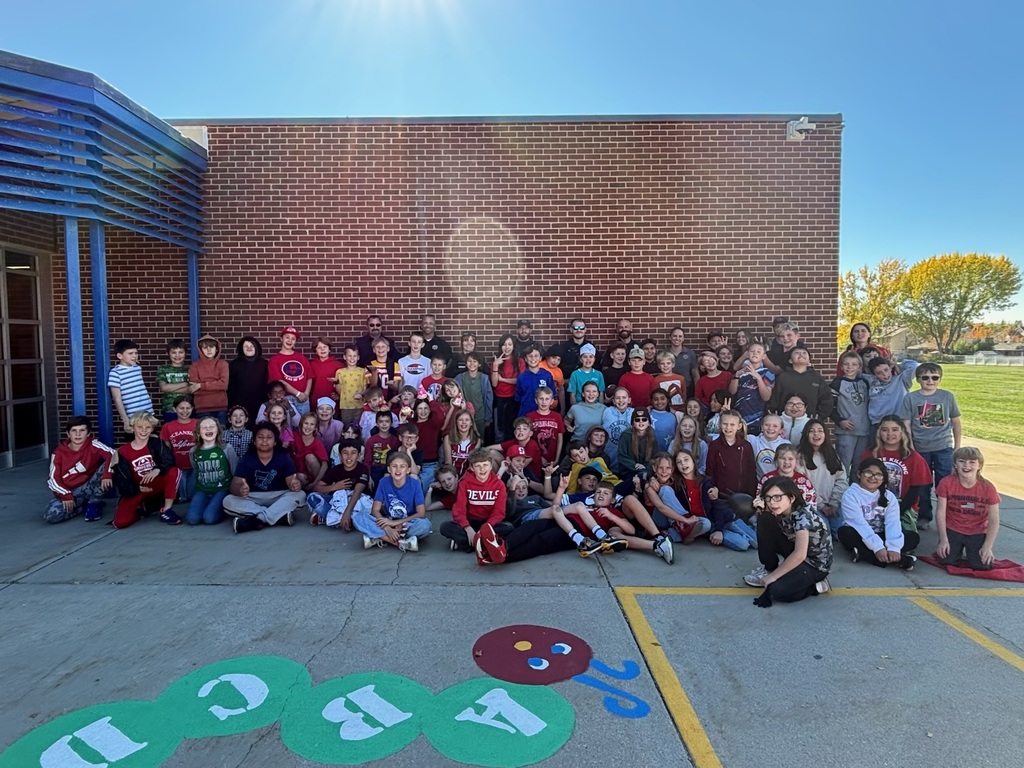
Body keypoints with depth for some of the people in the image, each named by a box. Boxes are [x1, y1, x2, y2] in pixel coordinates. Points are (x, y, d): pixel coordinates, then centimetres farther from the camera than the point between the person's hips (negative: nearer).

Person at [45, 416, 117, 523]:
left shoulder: (93, 445, -10)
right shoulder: (59, 453, -5)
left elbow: (114, 454, -23)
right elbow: (53, 479, -4)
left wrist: (107, 474, -37)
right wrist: (65, 495, -18)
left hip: (89, 488, -1)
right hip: (68, 491, 1)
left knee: (107, 466, -26)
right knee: (50, 515, -28)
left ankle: (94, 504, -9)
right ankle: (85, 505, 2)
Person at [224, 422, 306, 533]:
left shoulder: (284, 457, -6)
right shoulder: (246, 459, -6)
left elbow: (291, 481, -13)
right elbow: (235, 484, -14)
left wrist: (295, 485, -40)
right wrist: (240, 490, -40)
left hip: (278, 497, -1)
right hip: (253, 498, 1)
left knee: (300, 494, -27)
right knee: (228, 501, -26)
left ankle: (256, 520, -32)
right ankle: (280, 516, -32)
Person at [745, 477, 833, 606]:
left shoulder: (802, 515, -30)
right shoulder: (781, 511, -8)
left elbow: (799, 555, -37)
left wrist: (772, 576, -28)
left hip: (816, 565, -7)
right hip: (796, 556, 7)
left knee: (777, 590, -29)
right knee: (764, 520, -12)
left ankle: (815, 586, -1)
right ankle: (768, 569, 3)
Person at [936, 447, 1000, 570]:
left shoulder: (988, 488, -10)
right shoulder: (946, 483, -11)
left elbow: (994, 520, -9)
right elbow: (940, 512, -10)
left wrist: (987, 547, -15)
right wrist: (943, 540, -13)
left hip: (977, 533, 1)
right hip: (952, 531, 0)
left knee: (982, 565, -16)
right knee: (947, 560, -17)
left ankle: (970, 549, 18)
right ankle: (957, 548, 18)